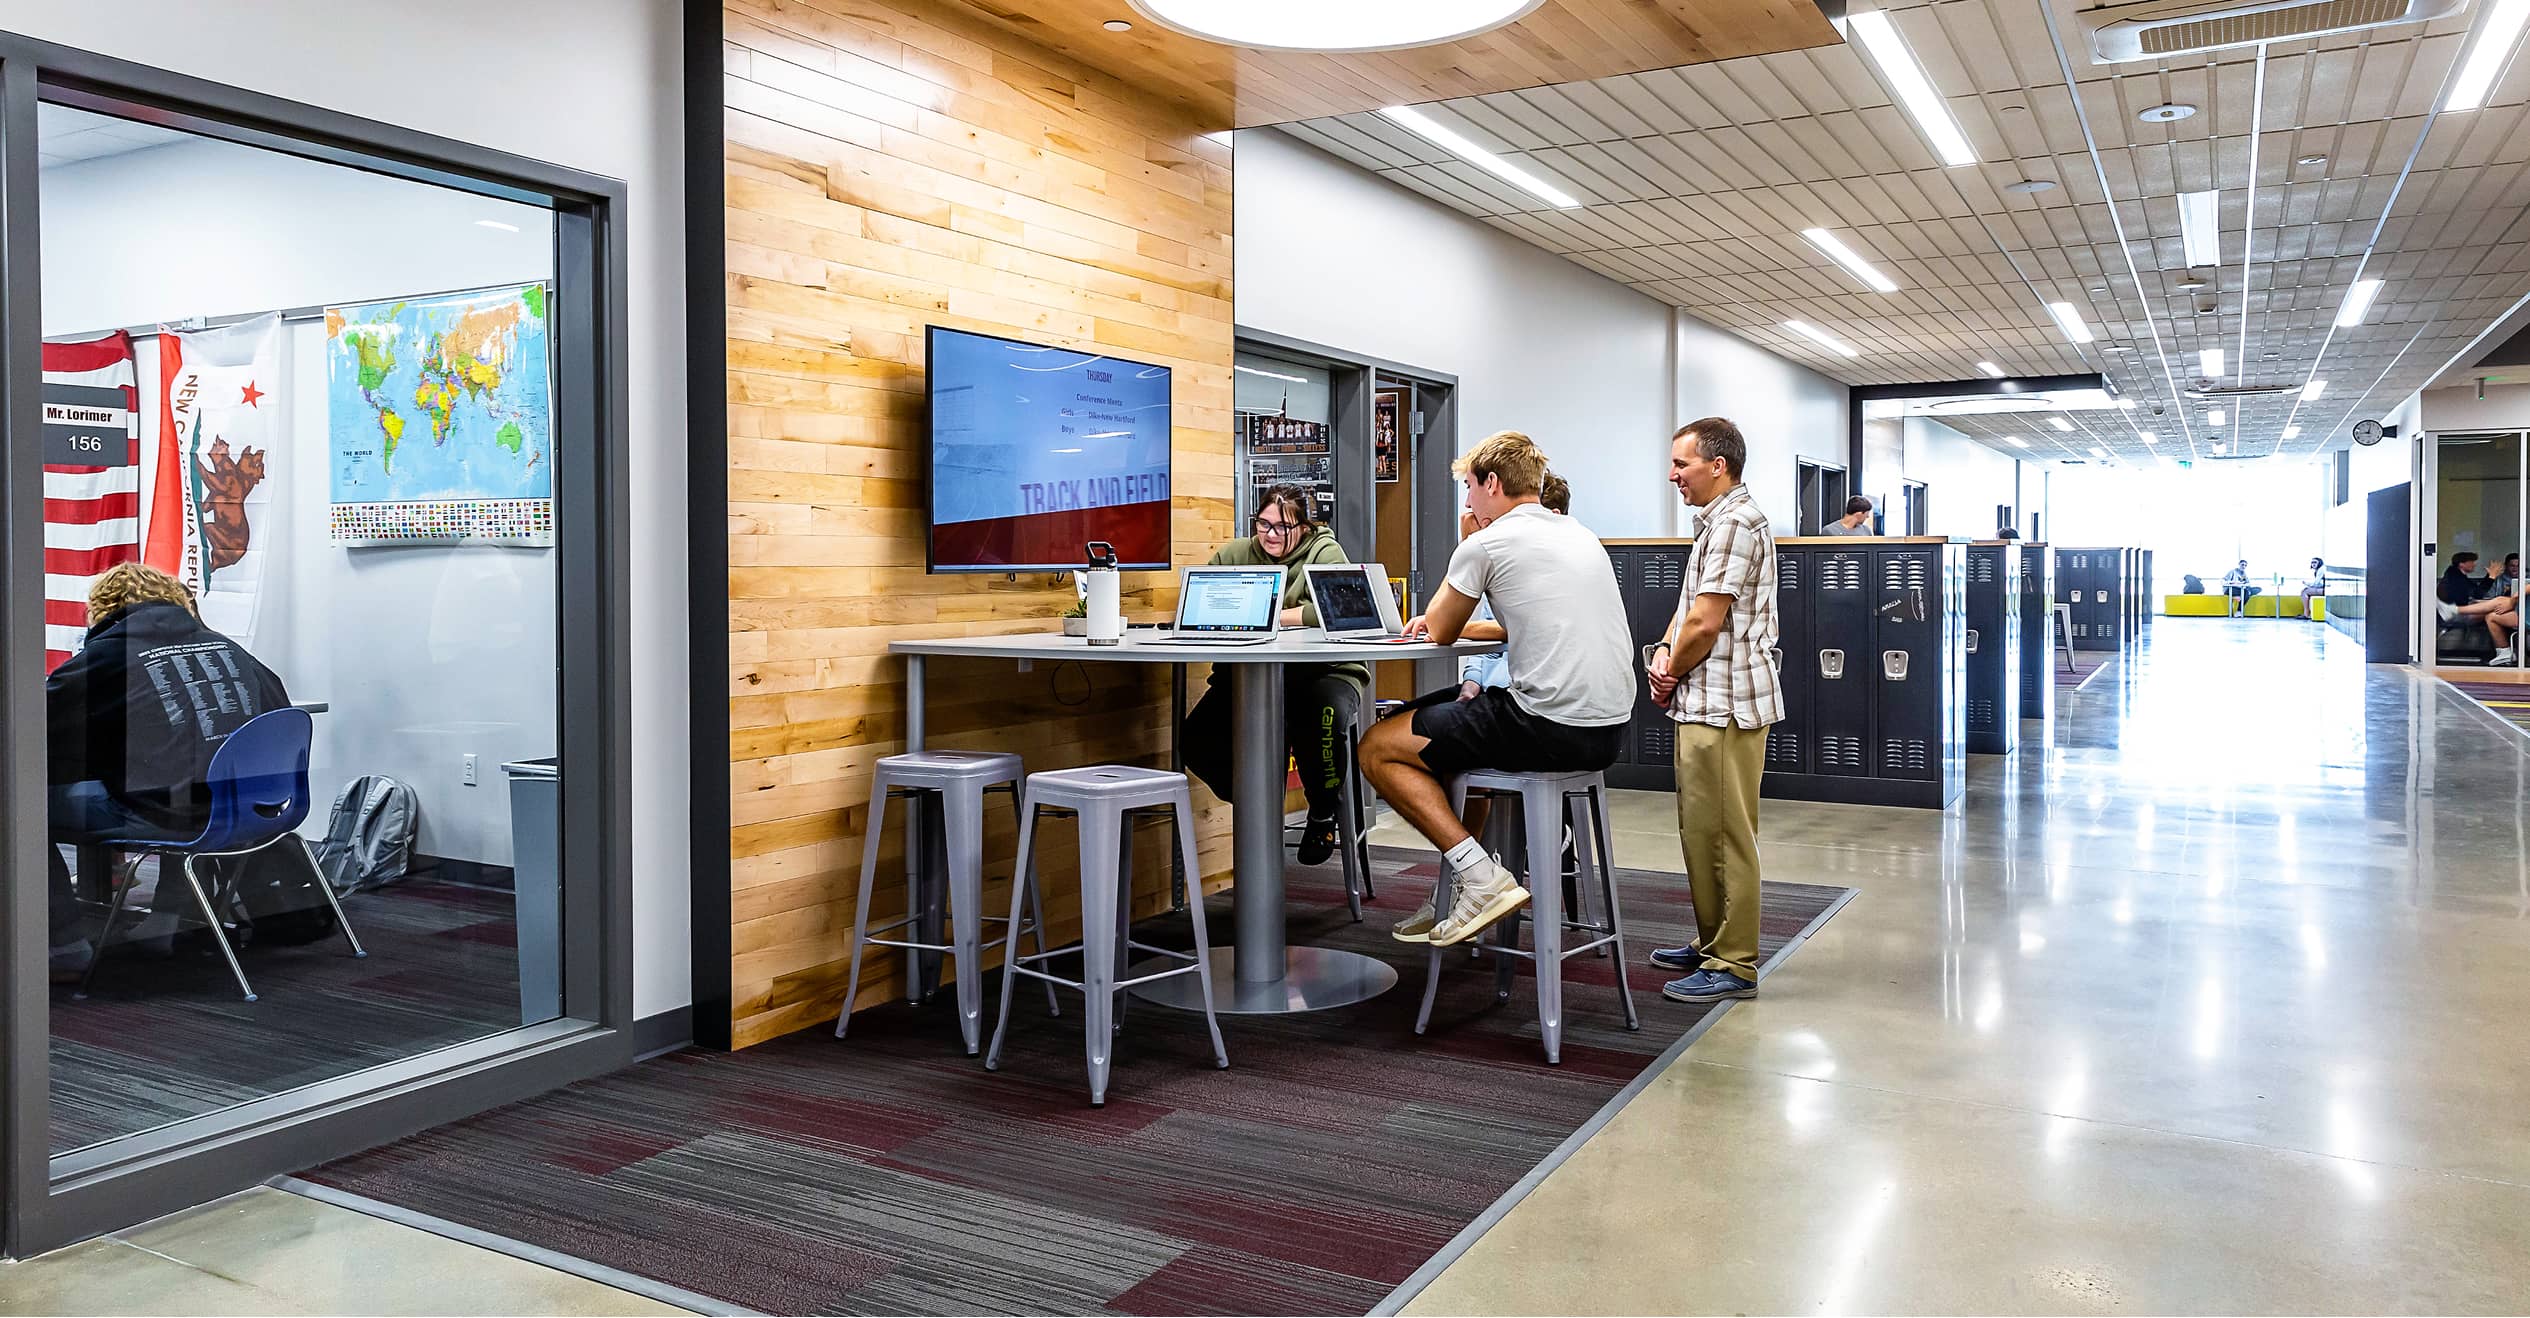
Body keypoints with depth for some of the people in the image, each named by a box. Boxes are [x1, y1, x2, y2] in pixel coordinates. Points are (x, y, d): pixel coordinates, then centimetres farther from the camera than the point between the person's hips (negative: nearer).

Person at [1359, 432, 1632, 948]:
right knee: (1465, 716, 35)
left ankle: (1482, 879, -6)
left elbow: (1440, 633, 5)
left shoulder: (1487, 545, -7)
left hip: (1552, 728, -9)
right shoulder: (1580, 534, 19)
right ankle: (1464, 896, 32)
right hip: (1610, 729, 9)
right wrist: (1442, 622, 27)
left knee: (1377, 749, 4)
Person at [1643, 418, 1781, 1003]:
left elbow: (1705, 624, -19)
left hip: (1726, 703, -11)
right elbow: (1690, 605, 20)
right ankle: (1712, 942, 27)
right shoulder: (1716, 521, 18)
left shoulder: (1735, 522, -16)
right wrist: (1664, 651, 2)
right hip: (1706, 702, 11)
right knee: (1700, 832, 17)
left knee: (1726, 836, -4)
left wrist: (1671, 672, -4)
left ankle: (1734, 965, 3)